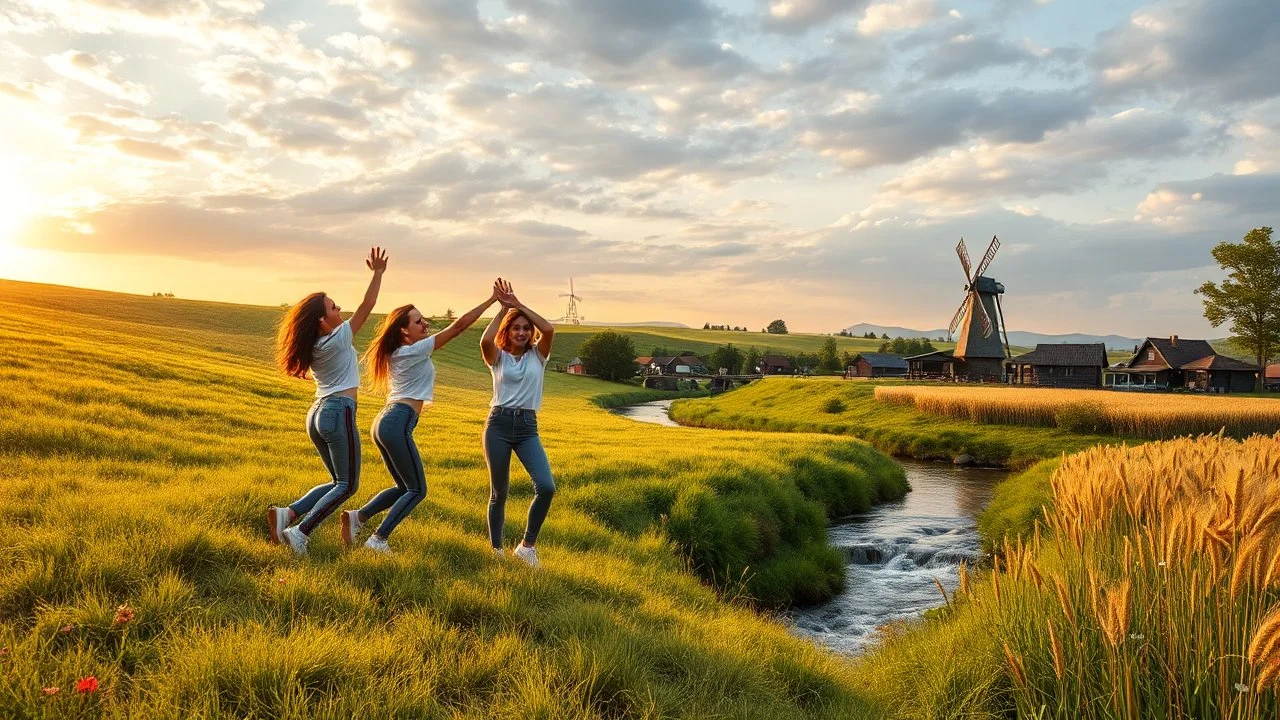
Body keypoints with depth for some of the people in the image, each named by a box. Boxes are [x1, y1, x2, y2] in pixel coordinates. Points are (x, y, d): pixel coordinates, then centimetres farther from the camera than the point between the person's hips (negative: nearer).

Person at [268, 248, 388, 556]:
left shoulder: (314, 347, 9)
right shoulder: (338, 339, -10)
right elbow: (366, 307, -10)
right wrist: (378, 273, -7)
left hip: (318, 413, 8)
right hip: (339, 413, -8)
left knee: (337, 481, 18)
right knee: (347, 485, 0)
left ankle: (287, 513, 2)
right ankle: (300, 532, -11)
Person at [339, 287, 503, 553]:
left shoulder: (399, 352, 15)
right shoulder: (415, 351, -9)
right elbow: (459, 325, -12)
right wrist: (491, 300, -10)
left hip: (385, 421, 9)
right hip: (398, 424, -9)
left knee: (404, 487, 18)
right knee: (417, 490, 0)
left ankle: (358, 516, 8)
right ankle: (378, 539, -5)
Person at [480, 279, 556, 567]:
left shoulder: (538, 355, 8)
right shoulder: (498, 357, 5)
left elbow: (549, 329, -12)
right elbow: (485, 341, -19)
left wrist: (518, 304, -8)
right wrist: (504, 308, -10)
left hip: (528, 427, 1)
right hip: (499, 424, -1)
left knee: (546, 487, -16)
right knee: (499, 493, 6)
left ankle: (527, 545, 1)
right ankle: (496, 551, 21)